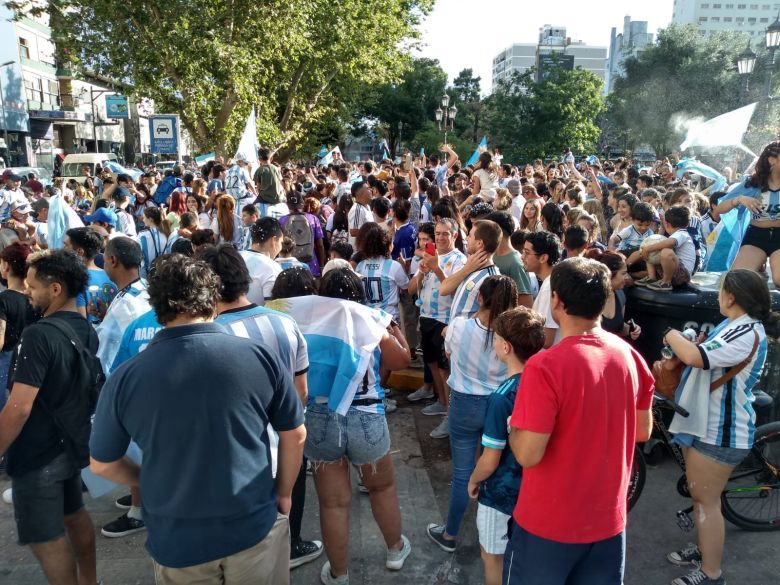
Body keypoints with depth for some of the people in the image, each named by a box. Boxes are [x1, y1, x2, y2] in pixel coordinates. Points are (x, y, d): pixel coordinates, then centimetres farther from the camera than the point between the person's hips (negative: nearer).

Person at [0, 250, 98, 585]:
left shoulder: (39, 335, -24)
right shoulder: (86, 330, 1)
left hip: (38, 454, -8)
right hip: (72, 443, 8)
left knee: (45, 537, 6)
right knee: (74, 515, 23)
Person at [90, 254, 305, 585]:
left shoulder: (125, 377, -12)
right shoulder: (259, 356, -13)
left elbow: (101, 465, 1)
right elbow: (295, 435, -3)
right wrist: (283, 494, 12)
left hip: (176, 540, 1)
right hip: (255, 528, 0)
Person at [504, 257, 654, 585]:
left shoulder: (546, 366, -26)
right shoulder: (630, 356, -6)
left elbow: (528, 455, -24)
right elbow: (643, 431, 6)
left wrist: (513, 426, -5)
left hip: (549, 525, -5)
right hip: (609, 519, 5)